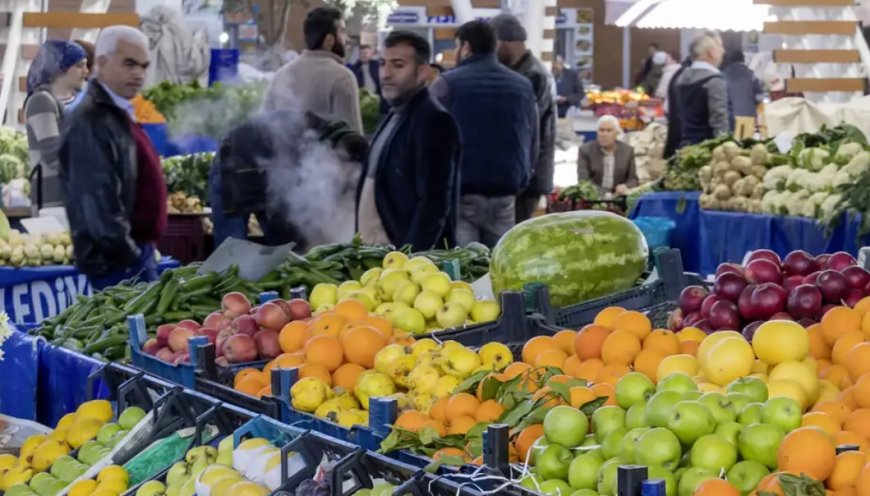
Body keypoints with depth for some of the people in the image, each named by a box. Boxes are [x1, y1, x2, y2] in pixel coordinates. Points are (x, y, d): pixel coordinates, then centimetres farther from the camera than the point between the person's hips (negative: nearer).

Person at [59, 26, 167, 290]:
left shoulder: (119, 114, 14)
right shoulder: (91, 121, -18)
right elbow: (99, 204, -24)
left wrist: (142, 251, 17)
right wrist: (130, 257, -17)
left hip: (135, 252, 10)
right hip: (117, 262, -10)